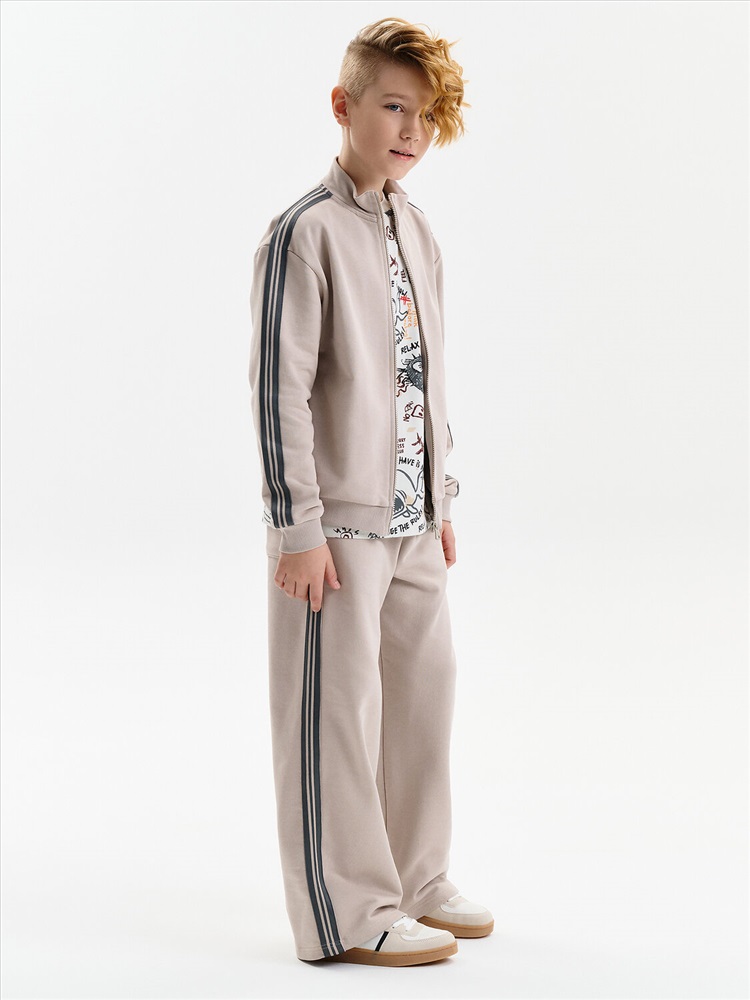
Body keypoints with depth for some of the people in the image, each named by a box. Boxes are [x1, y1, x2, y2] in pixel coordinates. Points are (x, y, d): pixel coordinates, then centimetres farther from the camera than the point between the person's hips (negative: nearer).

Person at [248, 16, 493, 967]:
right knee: (338, 708, -1)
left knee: (425, 688, 14)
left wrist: (441, 498, 17)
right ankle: (347, 915, 9)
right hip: (335, 522, -8)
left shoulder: (416, 230, 12)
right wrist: (300, 525, -17)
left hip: (409, 520, 8)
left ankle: (412, 883, 29)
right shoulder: (304, 233, -13)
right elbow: (280, 389, -15)